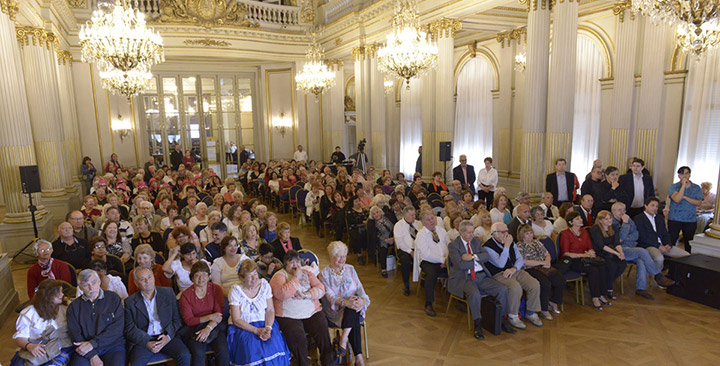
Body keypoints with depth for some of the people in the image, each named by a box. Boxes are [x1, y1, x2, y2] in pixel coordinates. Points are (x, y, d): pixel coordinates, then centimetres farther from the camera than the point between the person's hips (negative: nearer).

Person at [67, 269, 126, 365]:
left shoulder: (113, 298, 4)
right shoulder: (74, 306, 10)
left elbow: (117, 328, -3)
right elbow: (75, 334, 1)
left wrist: (92, 343, -13)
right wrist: (92, 355, -13)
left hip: (112, 346, -1)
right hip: (85, 351, 2)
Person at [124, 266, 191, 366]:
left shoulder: (168, 293, 8)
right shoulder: (130, 302, 6)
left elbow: (177, 319, 7)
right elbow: (129, 329, 2)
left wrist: (168, 336, -10)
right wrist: (147, 343, -13)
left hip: (168, 337, 1)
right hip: (143, 340, -1)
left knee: (185, 356, -23)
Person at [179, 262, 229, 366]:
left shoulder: (216, 289, 3)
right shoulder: (185, 295, 1)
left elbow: (219, 313, -3)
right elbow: (188, 320, -3)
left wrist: (208, 328, -19)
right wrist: (210, 317, -14)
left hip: (215, 327, 1)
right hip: (195, 329, 0)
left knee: (223, 352, -26)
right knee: (198, 354, -30)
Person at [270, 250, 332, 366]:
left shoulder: (307, 273, 16)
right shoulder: (279, 276, 2)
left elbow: (321, 289, 5)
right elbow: (282, 294, -17)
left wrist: (306, 295, -13)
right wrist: (296, 278, -12)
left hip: (313, 313, 3)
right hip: (288, 316, -3)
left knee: (322, 331, -19)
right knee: (296, 336, -28)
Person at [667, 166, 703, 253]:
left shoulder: (697, 188, 6)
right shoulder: (673, 186, 0)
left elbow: (698, 203, -4)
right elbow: (676, 199, -17)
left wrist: (684, 197, -13)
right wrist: (683, 185, -14)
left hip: (691, 220, 2)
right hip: (674, 219, -2)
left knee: (689, 244, 10)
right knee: (671, 242, 0)